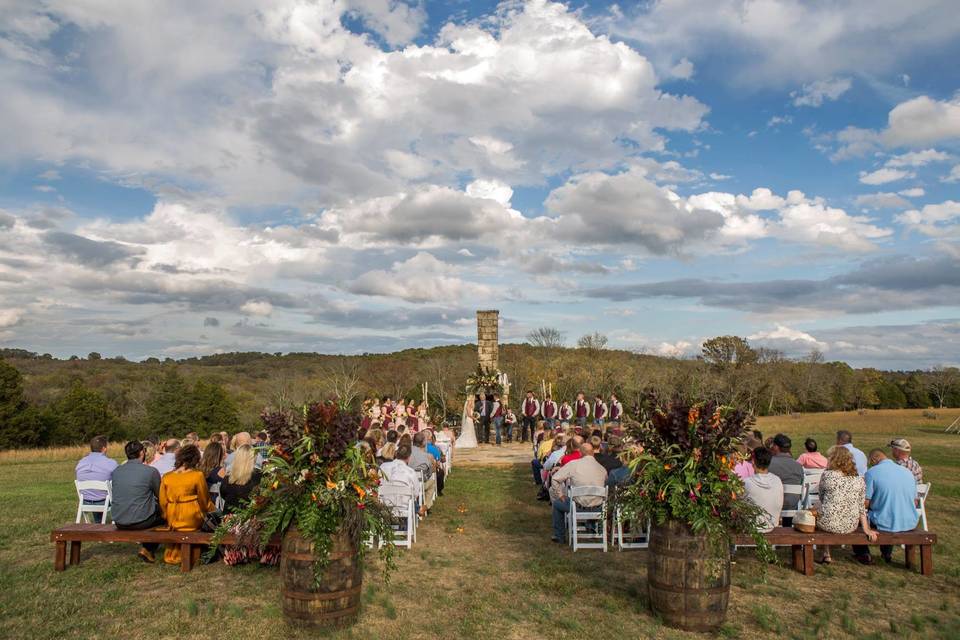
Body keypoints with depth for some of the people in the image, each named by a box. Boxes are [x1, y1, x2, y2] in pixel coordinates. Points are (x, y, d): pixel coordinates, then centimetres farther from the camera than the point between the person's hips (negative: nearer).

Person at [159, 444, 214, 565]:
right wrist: (211, 510, 19)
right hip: (192, 519, -5)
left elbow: (163, 502, 5)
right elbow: (204, 501, 0)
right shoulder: (197, 476, -11)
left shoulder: (166, 477, 0)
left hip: (172, 520, 6)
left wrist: (169, 519, 20)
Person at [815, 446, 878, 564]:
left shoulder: (827, 475, -7)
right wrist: (866, 529, 8)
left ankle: (826, 555, 33)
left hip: (828, 524, -4)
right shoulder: (859, 480, 4)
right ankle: (826, 554, 38)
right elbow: (861, 507, 4)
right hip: (850, 527, 4)